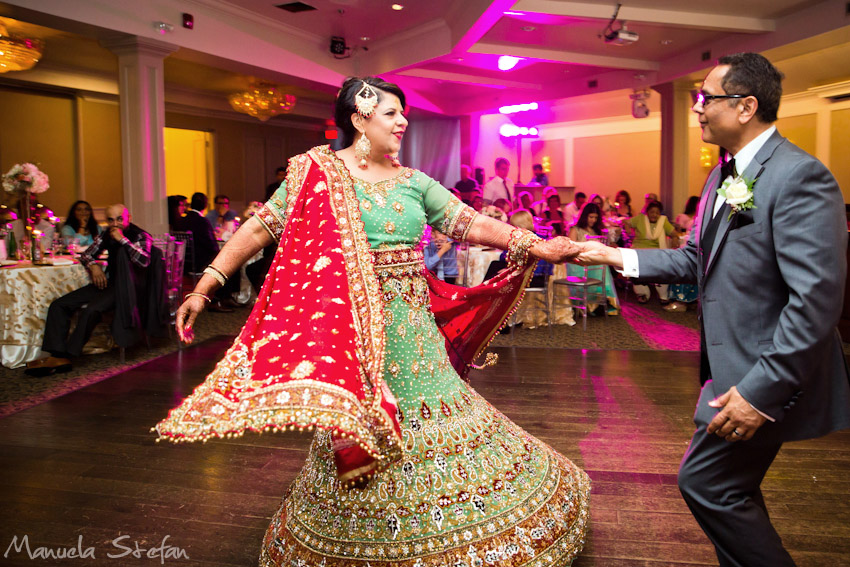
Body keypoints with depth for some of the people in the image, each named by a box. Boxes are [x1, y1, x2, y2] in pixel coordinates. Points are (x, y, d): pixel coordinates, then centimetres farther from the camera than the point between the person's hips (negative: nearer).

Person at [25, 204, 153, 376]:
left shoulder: (141, 236, -5)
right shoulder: (106, 235, 14)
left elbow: (144, 261, -23)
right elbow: (86, 255, 24)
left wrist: (123, 239, -22)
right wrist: (94, 266, 0)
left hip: (126, 287, -8)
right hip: (107, 283, 8)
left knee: (91, 310, -31)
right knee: (59, 305, -5)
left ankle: (66, 356, -18)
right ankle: (57, 356, -13)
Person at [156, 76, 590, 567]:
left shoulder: (413, 181, 9)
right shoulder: (320, 171, -3)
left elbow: (468, 222, 7)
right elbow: (259, 230, -3)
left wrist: (536, 245, -2)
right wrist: (203, 288, -8)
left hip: (414, 323, 5)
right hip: (355, 326, -5)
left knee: (426, 428, 13)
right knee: (359, 423, 4)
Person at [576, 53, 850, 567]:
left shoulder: (800, 176, -19)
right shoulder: (723, 176, 11)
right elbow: (696, 261, 15)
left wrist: (762, 390, -26)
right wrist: (617, 257, 6)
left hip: (766, 375, -9)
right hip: (730, 365, 9)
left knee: (704, 481, -4)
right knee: (731, 490, 20)